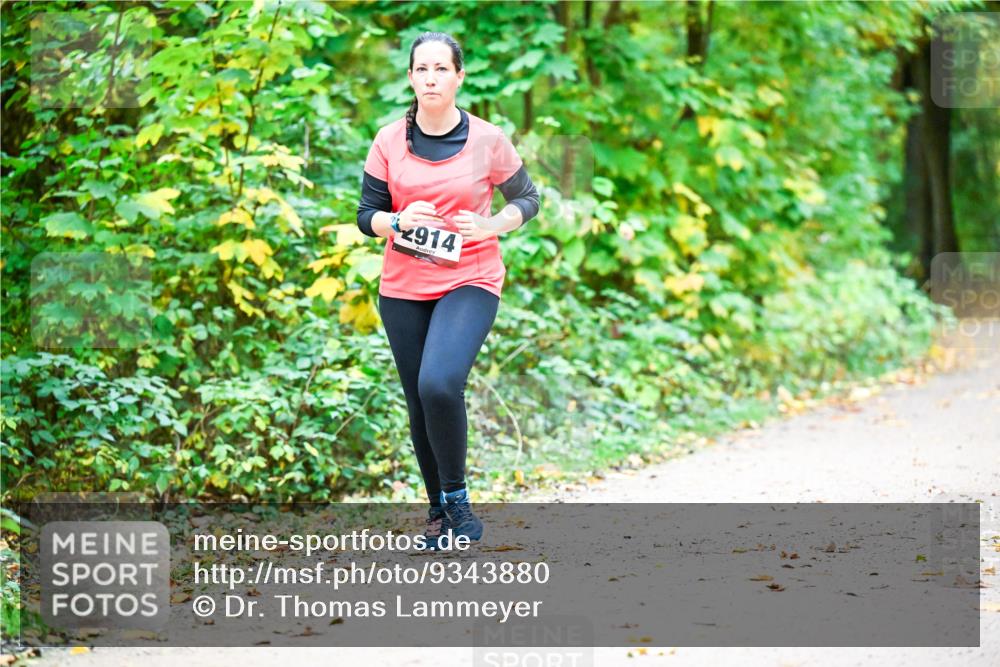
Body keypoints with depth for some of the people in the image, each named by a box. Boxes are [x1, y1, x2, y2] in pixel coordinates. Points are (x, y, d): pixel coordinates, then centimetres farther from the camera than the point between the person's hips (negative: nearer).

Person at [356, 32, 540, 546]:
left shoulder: (488, 140, -4)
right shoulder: (389, 142, 1)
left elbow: (526, 199, 8)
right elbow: (366, 216, 5)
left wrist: (489, 226, -12)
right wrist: (399, 221, -17)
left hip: (470, 282, -3)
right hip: (402, 288, 3)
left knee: (439, 385, -25)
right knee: (419, 405, 7)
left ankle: (456, 496, -6)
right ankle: (438, 509, 25)